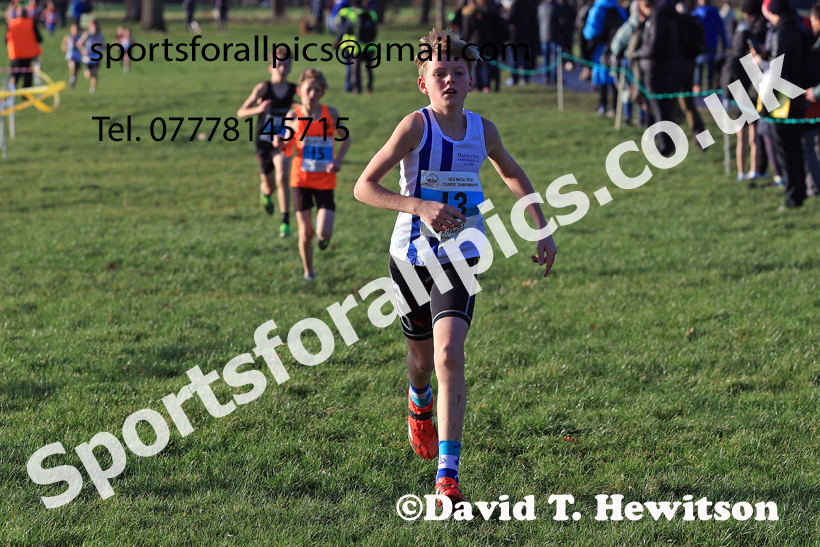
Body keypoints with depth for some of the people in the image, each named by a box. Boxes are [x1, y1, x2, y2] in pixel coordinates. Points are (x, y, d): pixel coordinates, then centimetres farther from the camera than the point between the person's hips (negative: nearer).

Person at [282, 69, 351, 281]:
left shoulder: (330, 113, -5)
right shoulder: (293, 116, -5)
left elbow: (345, 137, 10)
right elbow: (289, 150, 3)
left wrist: (338, 160, -6)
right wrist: (280, 144, -20)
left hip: (325, 181, 0)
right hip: (301, 178, 0)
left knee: (324, 232, -11)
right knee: (306, 232, 1)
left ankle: (324, 236, 27)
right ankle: (308, 272, 23)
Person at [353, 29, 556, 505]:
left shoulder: (481, 129, -1)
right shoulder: (416, 126, -13)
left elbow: (514, 175, 19)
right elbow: (364, 187, -16)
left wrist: (543, 229, 12)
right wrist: (420, 206, -29)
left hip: (459, 258, 1)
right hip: (412, 255, -1)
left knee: (450, 356, -18)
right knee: (423, 355, 17)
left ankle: (448, 474, -19)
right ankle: (420, 404, 56)